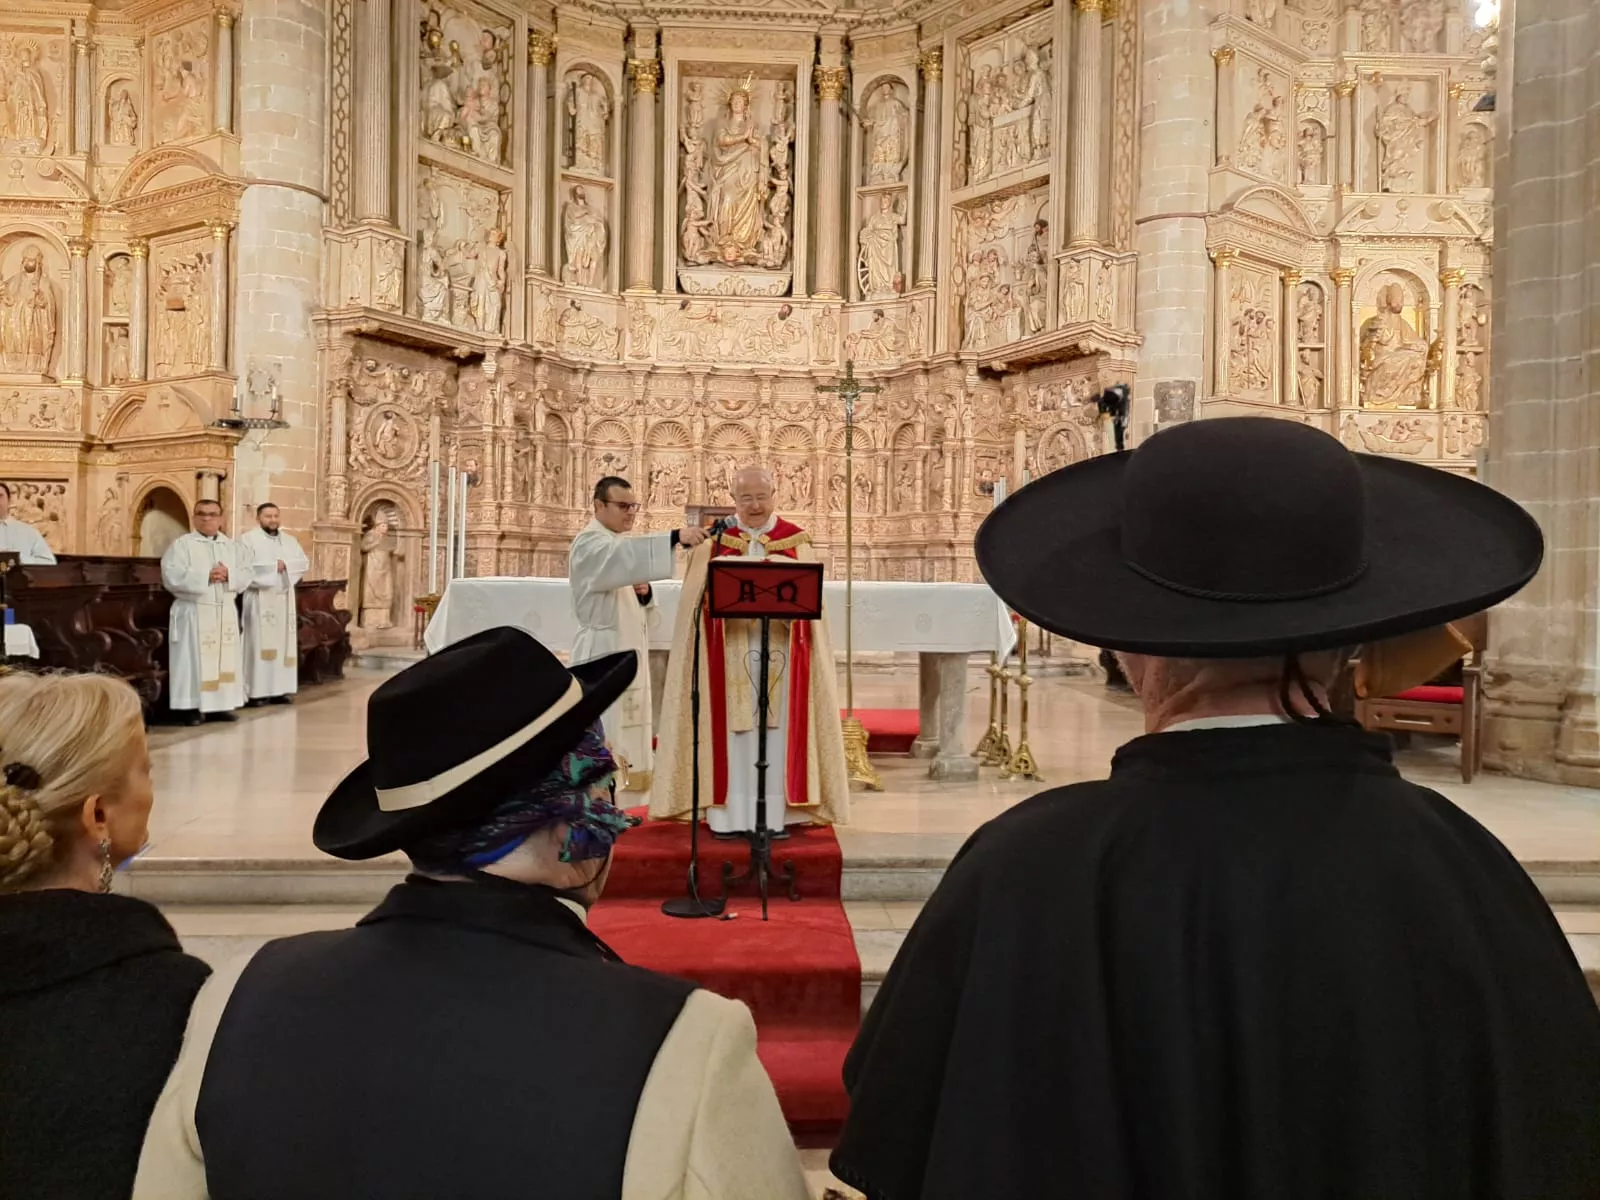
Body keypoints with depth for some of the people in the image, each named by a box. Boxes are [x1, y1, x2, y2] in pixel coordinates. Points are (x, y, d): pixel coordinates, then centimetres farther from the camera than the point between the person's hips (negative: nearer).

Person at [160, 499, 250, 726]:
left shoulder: (233, 546, 13)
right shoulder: (182, 544, -1)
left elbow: (247, 574, 6)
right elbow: (172, 576, -13)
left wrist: (229, 575, -13)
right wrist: (206, 577, -19)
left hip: (226, 612, 5)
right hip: (193, 612, -4)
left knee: (225, 659, 6)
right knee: (194, 659, -5)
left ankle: (222, 704, 12)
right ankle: (193, 707, -1)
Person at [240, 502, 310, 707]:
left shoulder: (289, 540, 16)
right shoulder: (248, 540, -2)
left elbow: (304, 563, 7)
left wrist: (286, 564, -10)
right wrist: (273, 566, -12)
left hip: (284, 599, 6)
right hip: (260, 600, -6)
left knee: (283, 643, 5)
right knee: (260, 644, -8)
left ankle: (279, 690, 10)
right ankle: (256, 692, -6)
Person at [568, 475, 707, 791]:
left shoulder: (620, 546, 19)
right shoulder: (589, 544, -10)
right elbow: (627, 555, -34)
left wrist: (643, 593, -3)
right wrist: (675, 537, -45)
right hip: (604, 655, -9)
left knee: (629, 742, 11)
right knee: (605, 748, -10)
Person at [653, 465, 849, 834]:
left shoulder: (795, 540, 8)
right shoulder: (714, 539, 7)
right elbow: (698, 595, 0)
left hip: (779, 653, 1)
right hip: (728, 653, 0)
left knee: (777, 734, 2)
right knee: (730, 734, 0)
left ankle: (774, 817, 9)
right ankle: (729, 816, 7)